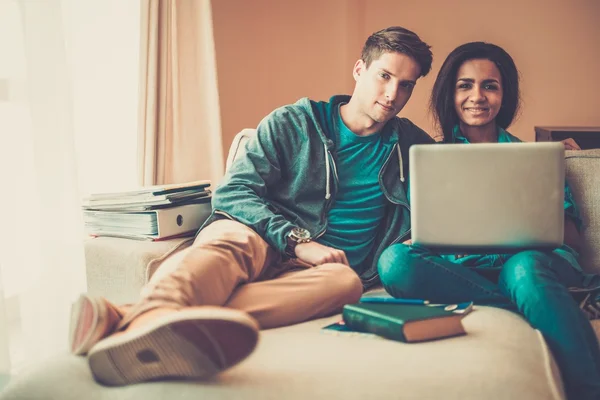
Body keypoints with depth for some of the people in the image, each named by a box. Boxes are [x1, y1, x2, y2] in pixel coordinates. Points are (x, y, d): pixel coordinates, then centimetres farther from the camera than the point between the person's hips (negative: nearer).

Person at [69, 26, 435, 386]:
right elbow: (231, 193, 0)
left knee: (345, 281, -36)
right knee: (236, 239, -36)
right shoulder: (292, 123, 8)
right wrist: (298, 242, -14)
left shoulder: (410, 145, 17)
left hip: (325, 266, 1)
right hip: (262, 245, 0)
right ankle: (154, 312, -71)